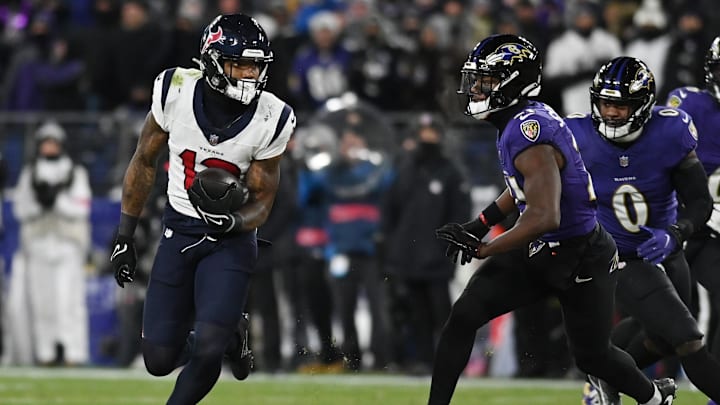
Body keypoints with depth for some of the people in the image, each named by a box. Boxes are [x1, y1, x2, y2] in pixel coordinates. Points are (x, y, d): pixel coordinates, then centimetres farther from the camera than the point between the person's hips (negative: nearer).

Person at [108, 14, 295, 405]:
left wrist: (232, 221, -30)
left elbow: (262, 203, -7)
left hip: (231, 239, -2)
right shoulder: (176, 91, -14)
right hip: (178, 232, 2)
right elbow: (143, 163, 2)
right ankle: (228, 332, 30)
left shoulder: (270, 120, -16)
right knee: (159, 360, 0)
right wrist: (124, 237, 5)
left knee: (206, 350, -18)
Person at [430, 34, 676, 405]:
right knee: (463, 315, -7)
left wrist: (481, 249, -30)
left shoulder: (529, 134, -31)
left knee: (592, 357, 12)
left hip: (580, 260, -8)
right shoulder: (523, 121, -1)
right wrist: (479, 225, 12)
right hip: (537, 253, 9)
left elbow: (544, 218, -37)